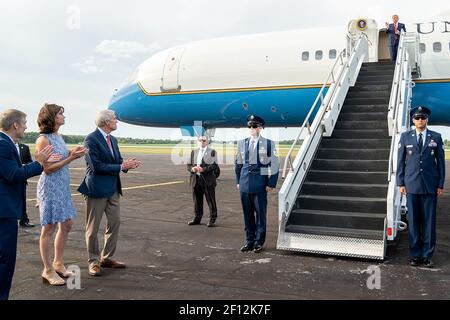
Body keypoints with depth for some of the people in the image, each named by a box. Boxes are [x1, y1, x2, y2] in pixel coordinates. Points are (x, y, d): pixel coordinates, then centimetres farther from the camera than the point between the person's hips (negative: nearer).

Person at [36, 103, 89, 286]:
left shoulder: (58, 137, 10)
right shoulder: (43, 140, -14)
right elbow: (48, 168, -16)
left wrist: (73, 154, -1)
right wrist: (71, 158, -18)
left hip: (63, 187, 9)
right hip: (50, 187, -8)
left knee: (66, 225, 13)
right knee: (49, 229, 1)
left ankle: (58, 264, 28)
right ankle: (48, 271, 13)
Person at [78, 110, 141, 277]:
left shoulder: (113, 139, 12)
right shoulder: (91, 139, -14)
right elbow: (97, 166, -20)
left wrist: (127, 164, -8)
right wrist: (121, 166, -18)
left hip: (113, 188, 8)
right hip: (97, 189, -8)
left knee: (114, 223, 12)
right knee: (93, 227, 5)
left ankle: (107, 258, 25)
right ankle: (93, 261, 17)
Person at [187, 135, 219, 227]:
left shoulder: (212, 152, 1)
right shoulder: (194, 152, 17)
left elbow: (214, 165, -9)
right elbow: (188, 165, 15)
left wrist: (203, 169, -21)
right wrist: (192, 168, -8)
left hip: (208, 180, -5)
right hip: (196, 180, 5)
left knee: (211, 201, 1)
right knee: (197, 201, 12)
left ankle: (212, 220, 10)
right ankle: (197, 218, 25)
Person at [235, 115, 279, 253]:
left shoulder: (268, 144, -2)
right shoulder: (242, 143, 8)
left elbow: (274, 165, -2)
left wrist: (271, 184, -6)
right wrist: (238, 181, 13)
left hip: (260, 184, -3)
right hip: (245, 183, 4)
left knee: (260, 213, 4)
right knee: (247, 214, 10)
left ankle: (259, 242, 16)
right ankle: (249, 241, 22)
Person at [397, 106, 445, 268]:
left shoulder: (436, 137, 5)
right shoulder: (405, 137, 5)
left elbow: (441, 161, 6)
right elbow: (400, 161, 5)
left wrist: (440, 184, 1)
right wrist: (401, 183, 0)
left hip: (430, 186, 0)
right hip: (412, 185, 0)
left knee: (429, 221, 4)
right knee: (413, 220, 4)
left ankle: (427, 255, 13)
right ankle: (415, 255, 14)